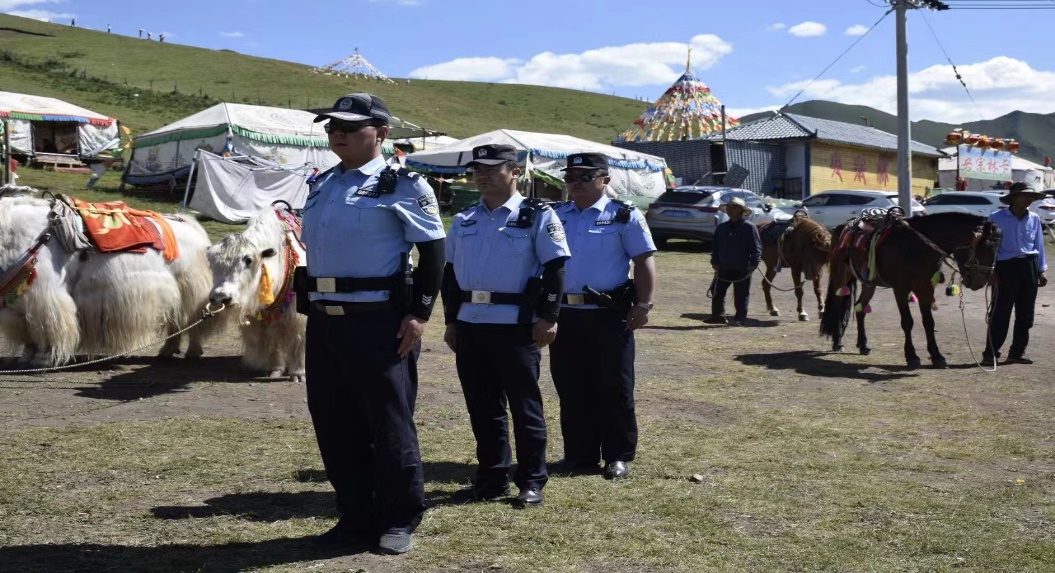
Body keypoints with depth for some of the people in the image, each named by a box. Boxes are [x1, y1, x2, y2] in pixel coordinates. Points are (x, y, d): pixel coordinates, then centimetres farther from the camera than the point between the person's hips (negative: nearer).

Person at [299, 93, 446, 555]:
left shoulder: (403, 186, -7)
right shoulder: (320, 185, 15)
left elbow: (433, 252, -8)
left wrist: (419, 313, -13)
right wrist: (313, 307, 17)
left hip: (378, 322, -7)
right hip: (322, 322, 7)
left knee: (389, 424, 2)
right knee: (333, 424, 11)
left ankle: (400, 519, 18)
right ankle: (356, 516, 25)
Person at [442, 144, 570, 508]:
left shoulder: (537, 215, -3)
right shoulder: (464, 220, 14)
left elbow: (555, 268, -6)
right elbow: (451, 272, 18)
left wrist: (548, 318, -12)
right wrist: (451, 321, 14)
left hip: (516, 325, -6)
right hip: (470, 324, 6)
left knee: (525, 404, 2)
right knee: (481, 406, 11)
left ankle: (532, 482, 12)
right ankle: (492, 478, 23)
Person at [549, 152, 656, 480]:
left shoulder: (624, 216, -1)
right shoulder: (555, 217, 11)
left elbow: (644, 261, -2)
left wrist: (643, 305, -10)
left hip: (609, 315, -4)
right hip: (565, 315, 4)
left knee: (614, 389, 3)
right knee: (571, 390, 9)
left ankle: (618, 456, 15)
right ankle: (579, 454, 20)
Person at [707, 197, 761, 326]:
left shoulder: (750, 227, -5)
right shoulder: (722, 228, 10)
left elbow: (756, 248, -7)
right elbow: (715, 247, 15)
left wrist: (753, 264, -16)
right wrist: (715, 262, 4)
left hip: (742, 270, -4)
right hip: (723, 268, 5)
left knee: (741, 296, 3)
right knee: (717, 294, 5)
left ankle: (739, 319, 12)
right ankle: (718, 316, 16)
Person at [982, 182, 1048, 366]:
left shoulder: (1034, 219, 6)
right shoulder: (997, 218, -7)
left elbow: (1039, 246, 11)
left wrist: (1041, 271, 8)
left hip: (1029, 267, 5)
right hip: (1006, 267, -4)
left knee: (1025, 314, 8)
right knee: (1000, 313, -6)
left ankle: (1017, 352, 18)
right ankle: (990, 353, -1)